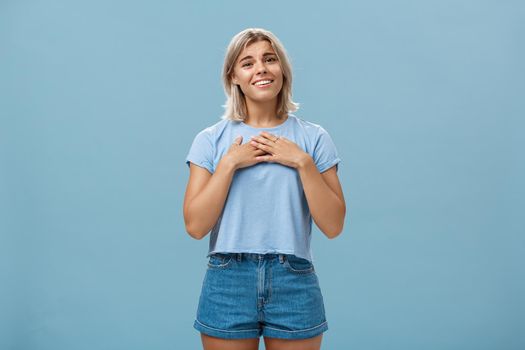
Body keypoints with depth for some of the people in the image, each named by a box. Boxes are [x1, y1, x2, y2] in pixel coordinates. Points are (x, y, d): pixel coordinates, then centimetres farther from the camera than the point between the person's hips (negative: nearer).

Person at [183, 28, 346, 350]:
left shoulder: (314, 138, 1)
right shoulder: (211, 140, 1)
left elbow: (333, 226, -4)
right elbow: (196, 226, -7)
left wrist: (303, 162, -12)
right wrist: (229, 163, -12)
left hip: (295, 284, 0)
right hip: (228, 283, 0)